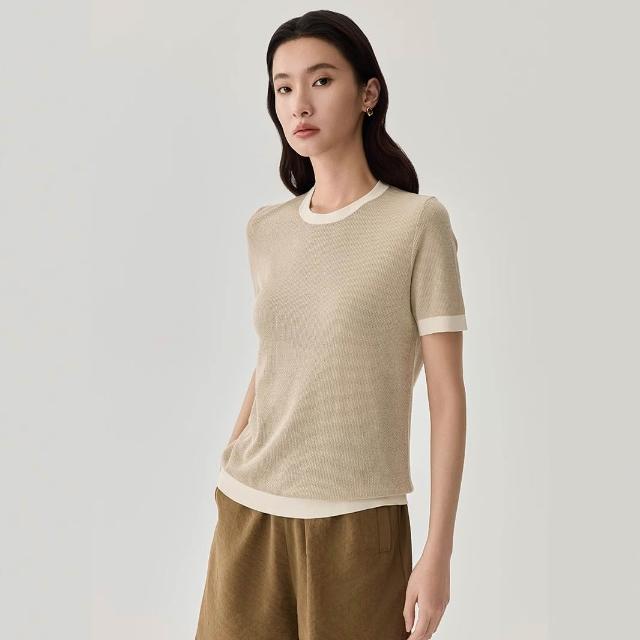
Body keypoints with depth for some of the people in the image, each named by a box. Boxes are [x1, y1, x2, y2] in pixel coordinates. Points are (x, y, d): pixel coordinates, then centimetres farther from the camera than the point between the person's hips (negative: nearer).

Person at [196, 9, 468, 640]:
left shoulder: (418, 222, -6)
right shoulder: (265, 229, 7)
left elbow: (448, 397, -6)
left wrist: (438, 553, -9)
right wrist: (227, 476, 12)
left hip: (356, 519, -3)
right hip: (246, 514, 4)